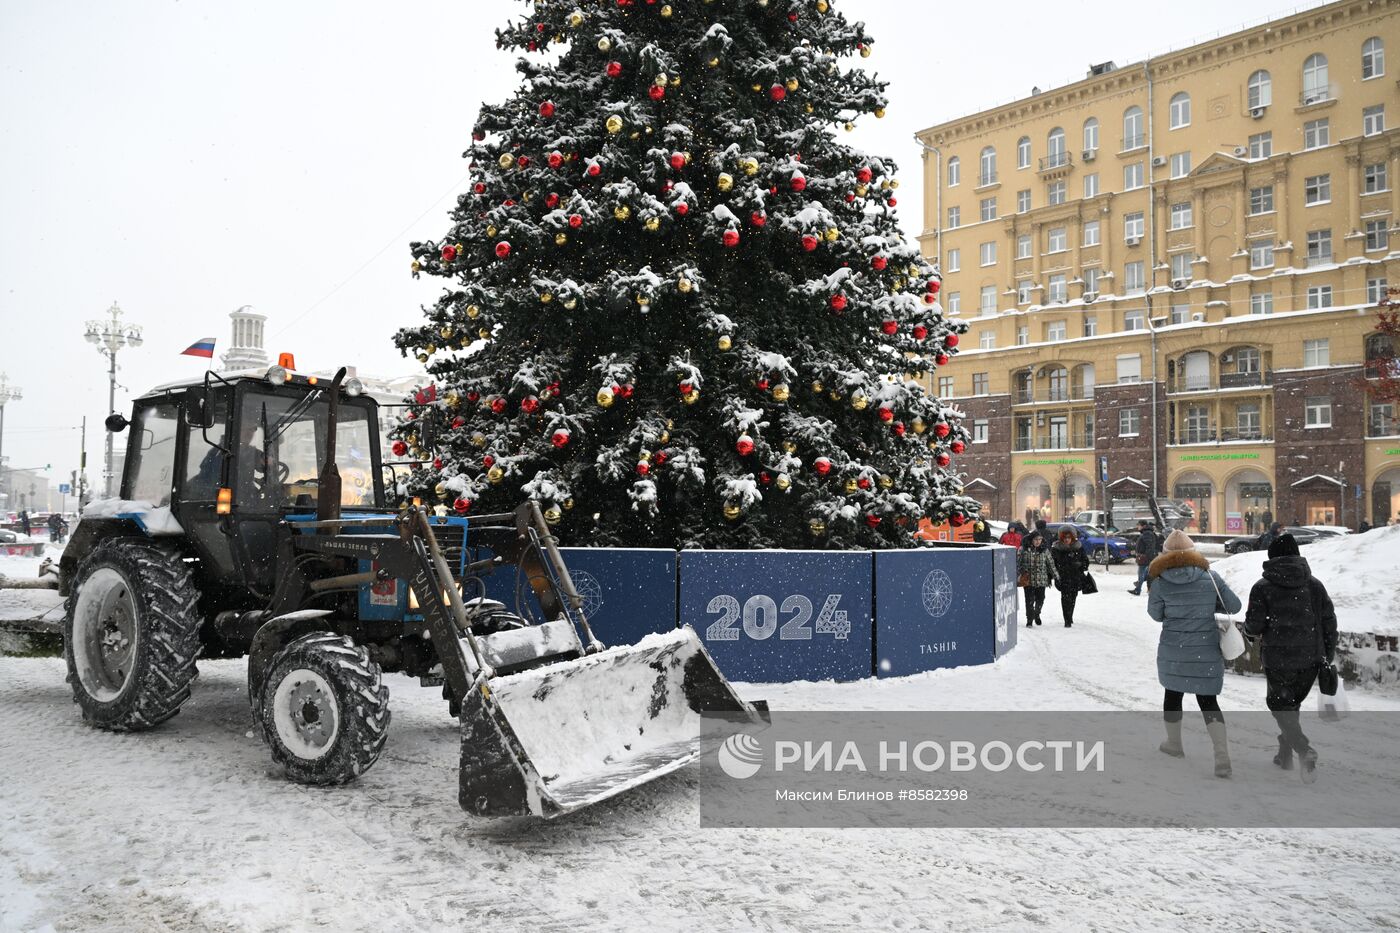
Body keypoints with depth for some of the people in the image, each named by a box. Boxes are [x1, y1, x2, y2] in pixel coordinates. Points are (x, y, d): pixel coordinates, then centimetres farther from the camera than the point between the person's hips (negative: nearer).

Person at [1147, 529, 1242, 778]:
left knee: (1173, 694, 19)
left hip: (1173, 651, -1)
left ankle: (1174, 744, 34)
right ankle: (1222, 755, -7)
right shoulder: (1210, 576, -5)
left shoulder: (1160, 582, -8)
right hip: (1207, 651, 1)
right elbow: (1234, 606, 1)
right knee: (1208, 701, 7)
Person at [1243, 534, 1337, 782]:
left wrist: (1250, 630, 12)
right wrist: (1328, 655, 13)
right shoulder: (1314, 584, 2)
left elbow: (1254, 625, -12)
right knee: (1291, 703, 20)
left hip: (1278, 660, -4)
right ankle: (1285, 755, 26)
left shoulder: (1263, 587, -10)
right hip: (1311, 659, 5)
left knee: (1280, 705, 8)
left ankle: (1304, 751, -14)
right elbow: (1329, 620, 4)